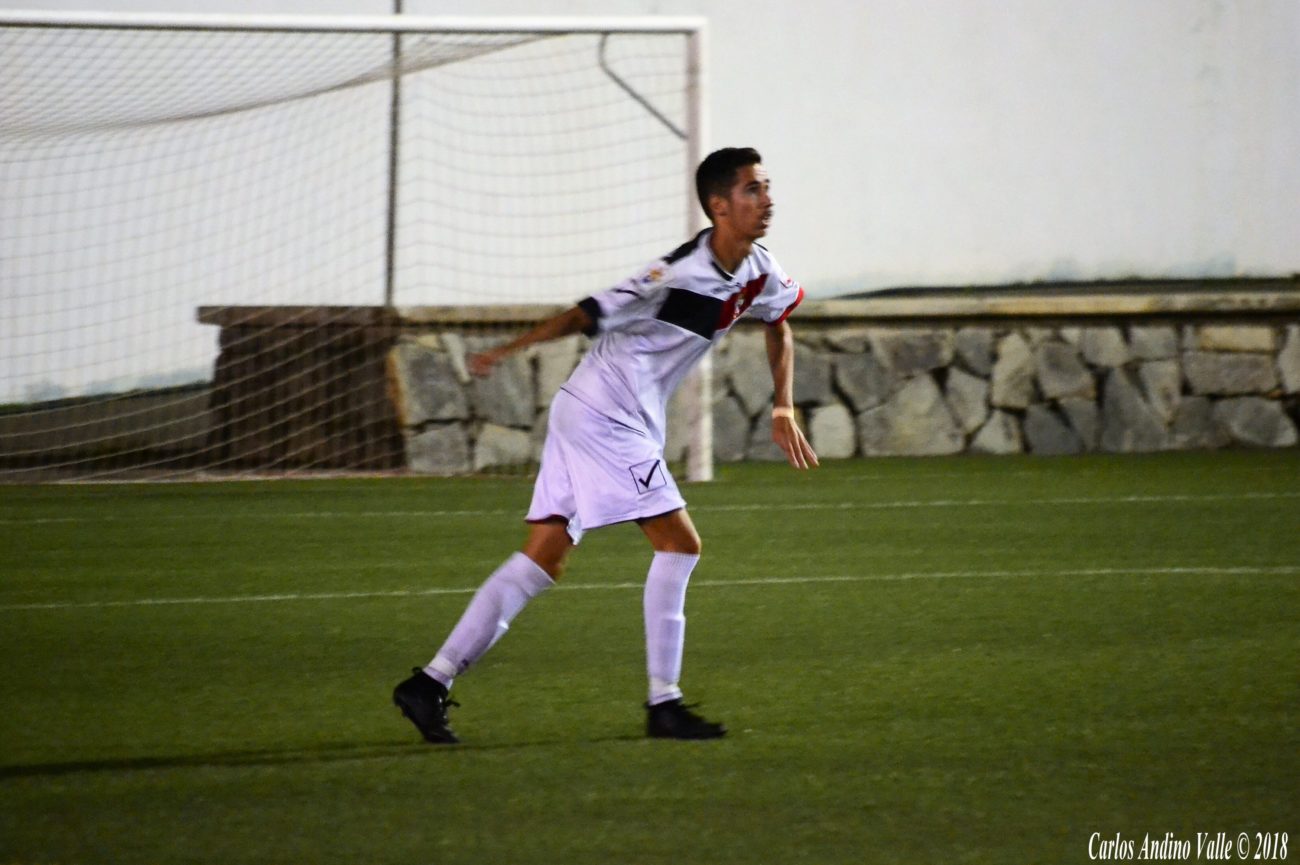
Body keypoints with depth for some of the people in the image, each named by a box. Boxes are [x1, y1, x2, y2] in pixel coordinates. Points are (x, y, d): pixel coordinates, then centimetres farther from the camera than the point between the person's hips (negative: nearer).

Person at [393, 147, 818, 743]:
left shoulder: (758, 273, 6)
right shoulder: (680, 274, -21)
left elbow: (779, 326, 26)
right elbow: (590, 314, -21)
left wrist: (783, 409, 18)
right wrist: (511, 350, -23)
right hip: (603, 417, -9)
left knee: (543, 559, 6)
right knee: (679, 543, -10)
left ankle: (431, 682, 4)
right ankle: (663, 704, -6)